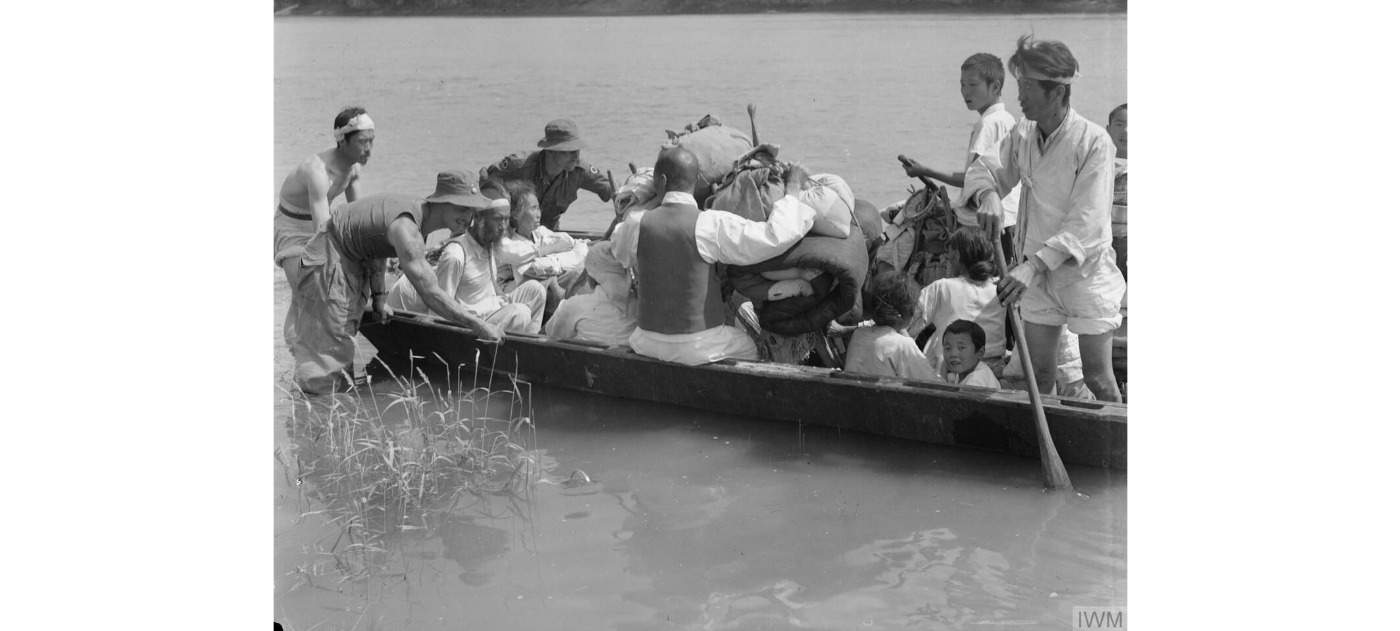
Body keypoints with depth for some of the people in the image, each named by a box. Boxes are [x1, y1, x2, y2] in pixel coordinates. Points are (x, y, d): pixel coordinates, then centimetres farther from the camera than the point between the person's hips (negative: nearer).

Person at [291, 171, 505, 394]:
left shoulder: (415, 208, -3)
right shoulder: (406, 228, -33)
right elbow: (428, 292, -38)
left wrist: (378, 297, 8)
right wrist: (477, 325, -36)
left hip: (349, 264, 11)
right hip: (328, 262, -11)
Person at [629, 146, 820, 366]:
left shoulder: (639, 224, -6)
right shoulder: (713, 226, -18)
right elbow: (777, 235, -24)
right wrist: (793, 189, -8)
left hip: (648, 344, 3)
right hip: (697, 348, -2)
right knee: (750, 347, 29)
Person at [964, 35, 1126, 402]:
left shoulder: (1094, 142, -18)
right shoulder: (1022, 137, 0)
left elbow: (1086, 224, -22)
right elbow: (986, 169, 10)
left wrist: (1033, 266, -29)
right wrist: (988, 195, -16)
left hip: (1085, 271, -5)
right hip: (1037, 272, 5)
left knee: (1098, 379, -2)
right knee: (1037, 373, 9)